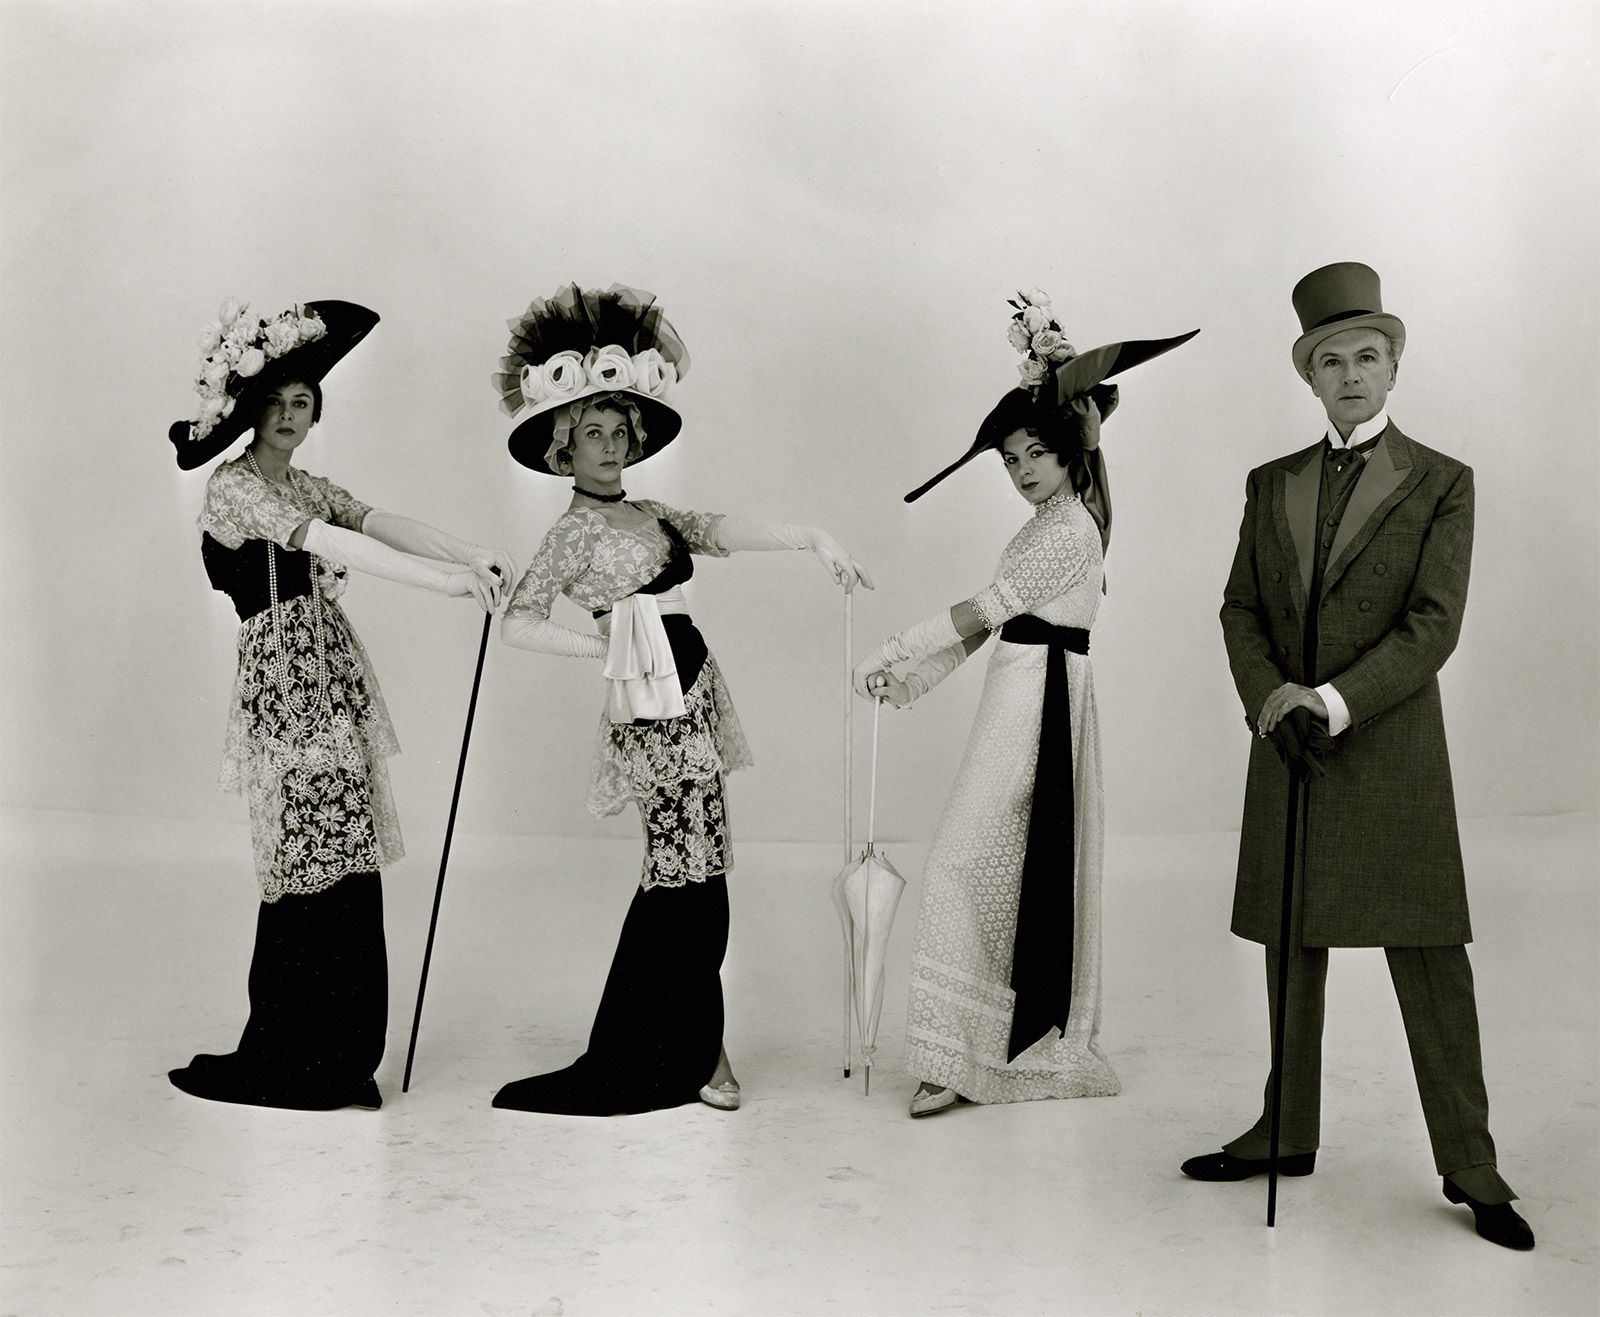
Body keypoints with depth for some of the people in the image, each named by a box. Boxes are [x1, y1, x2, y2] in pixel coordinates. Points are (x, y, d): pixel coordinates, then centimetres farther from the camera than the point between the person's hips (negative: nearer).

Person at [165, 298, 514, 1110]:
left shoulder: (306, 487, 18)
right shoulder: (234, 487, -7)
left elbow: (383, 523, 2)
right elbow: (332, 546, -20)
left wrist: (468, 555, -15)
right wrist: (443, 581, -28)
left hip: (336, 683, 7)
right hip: (285, 686, -7)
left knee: (346, 864, 7)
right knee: (313, 870, -5)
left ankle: (338, 1059, 17)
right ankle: (292, 1066, 8)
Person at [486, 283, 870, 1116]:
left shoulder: (651, 515, 17)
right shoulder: (573, 534, -3)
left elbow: (723, 532, 5)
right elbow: (515, 624, -9)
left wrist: (812, 539, -6)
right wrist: (606, 648, -10)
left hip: (695, 694, 7)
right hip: (653, 707, -7)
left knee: (682, 873, 10)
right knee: (693, 870, -5)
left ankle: (675, 1046, 23)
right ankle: (697, 1052, 7)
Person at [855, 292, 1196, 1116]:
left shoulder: (1068, 531, -15)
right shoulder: (1055, 522, 16)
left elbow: (982, 611, -19)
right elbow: (991, 617, 14)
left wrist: (886, 653, -16)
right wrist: (917, 675, 7)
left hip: (1036, 699, -10)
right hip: (1038, 693, 10)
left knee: (968, 864, -8)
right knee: (1033, 868, 15)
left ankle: (965, 1055, -2)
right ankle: (1039, 1044, 26)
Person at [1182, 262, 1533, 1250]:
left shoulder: (1442, 483, 1)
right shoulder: (1271, 486, 12)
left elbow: (1433, 625, -9)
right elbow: (1242, 611, 6)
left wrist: (1334, 703, -19)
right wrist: (1273, 701, -12)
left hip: (1390, 751, -4)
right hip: (1287, 750, 4)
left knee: (1430, 958, -2)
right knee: (1292, 950, 10)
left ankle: (1470, 1166, 8)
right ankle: (1289, 1134, 22)